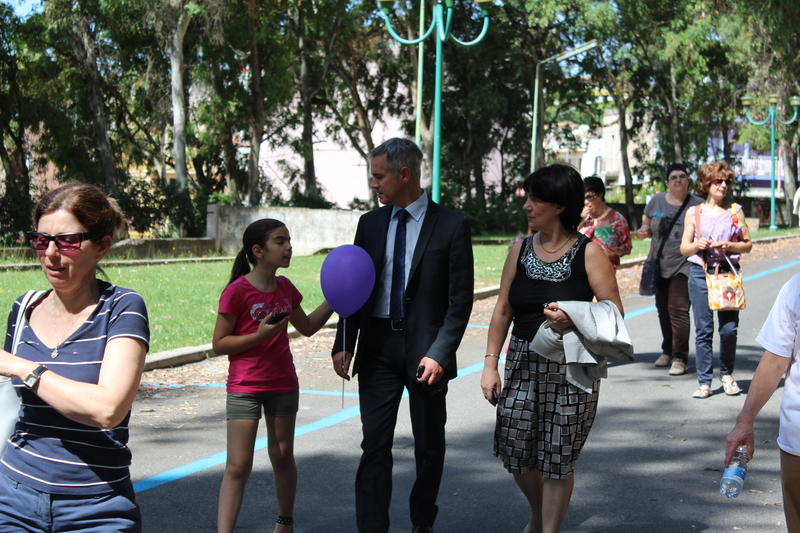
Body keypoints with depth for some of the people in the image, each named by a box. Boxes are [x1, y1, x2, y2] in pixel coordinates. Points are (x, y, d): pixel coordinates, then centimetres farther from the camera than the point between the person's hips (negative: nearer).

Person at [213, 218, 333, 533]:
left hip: (283, 385, 6)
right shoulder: (237, 291, -14)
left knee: (282, 456, 17)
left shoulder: (284, 288, 5)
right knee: (238, 466, -8)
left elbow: (307, 327, 18)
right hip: (244, 388, -6)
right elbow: (219, 344, -12)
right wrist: (260, 335, -24)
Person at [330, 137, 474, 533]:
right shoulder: (370, 223, 7)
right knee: (375, 445, -2)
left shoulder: (451, 226, -6)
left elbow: (461, 299, -8)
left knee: (429, 446, 11)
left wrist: (439, 353, -17)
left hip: (424, 348, -3)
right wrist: (343, 345, 0)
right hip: (378, 346, 3)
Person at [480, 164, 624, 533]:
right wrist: (490, 363, 2)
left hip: (572, 367, -4)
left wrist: (573, 318, -24)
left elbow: (614, 312, -7)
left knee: (557, 457, 1)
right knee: (515, 450, 5)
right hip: (523, 362, 4)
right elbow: (503, 310, 8)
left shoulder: (588, 253, -5)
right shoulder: (520, 250, 7)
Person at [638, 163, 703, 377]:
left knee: (678, 309, -12)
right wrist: (644, 230, -5)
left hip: (683, 266, -5)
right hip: (659, 264, 5)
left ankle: (679, 358, -8)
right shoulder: (657, 201, 6)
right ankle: (667, 351, 30)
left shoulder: (697, 205, -3)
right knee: (663, 309, 14)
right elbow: (647, 224, 18)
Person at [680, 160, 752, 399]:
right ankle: (704, 382, 3)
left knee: (729, 328, -3)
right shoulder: (694, 213, 7)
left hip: (728, 272, 0)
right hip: (700, 273, 0)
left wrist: (729, 246, -11)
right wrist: (698, 245, -13)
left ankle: (727, 374, 19)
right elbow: (684, 248, 7)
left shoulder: (735, 211, 7)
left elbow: (748, 244, 7)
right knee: (703, 329, -1)